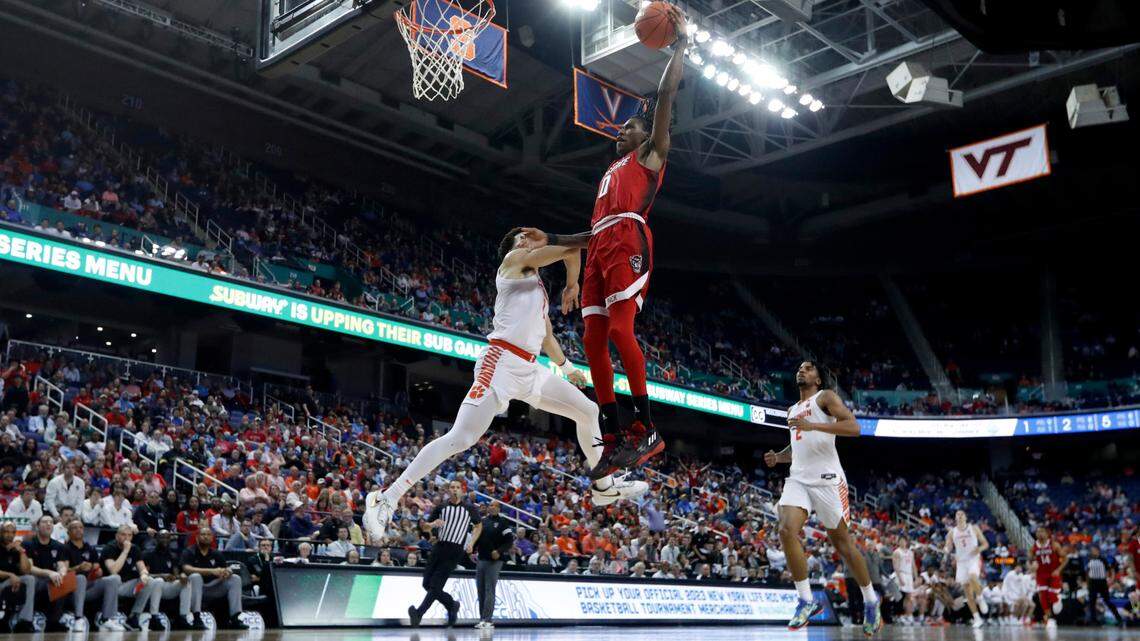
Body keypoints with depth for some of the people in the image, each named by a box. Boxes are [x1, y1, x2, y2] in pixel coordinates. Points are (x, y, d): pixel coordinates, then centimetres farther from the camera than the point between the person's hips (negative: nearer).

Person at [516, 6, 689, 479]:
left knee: (619, 330, -22)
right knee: (593, 341, -4)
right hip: (599, 250, 8)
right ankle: (614, 442, -5)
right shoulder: (609, 173, 36)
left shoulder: (650, 154, 16)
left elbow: (666, 95, 7)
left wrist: (680, 42, 7)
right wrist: (552, 240, 29)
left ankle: (646, 430, -18)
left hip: (628, 244, -8)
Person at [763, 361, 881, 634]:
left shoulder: (826, 397, 0)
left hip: (826, 478, -5)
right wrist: (778, 457, 12)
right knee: (787, 531, -17)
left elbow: (854, 428, -15)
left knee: (841, 541, 4)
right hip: (798, 478, 6)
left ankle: (871, 602, 23)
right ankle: (807, 601, -9)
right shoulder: (793, 410, 21)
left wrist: (812, 425, -24)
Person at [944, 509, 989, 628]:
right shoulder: (952, 532, 6)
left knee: (973, 577, -33)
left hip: (974, 559, -3)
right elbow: (948, 550, 7)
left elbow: (985, 544, 4)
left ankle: (980, 598, -6)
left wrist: (979, 549, -17)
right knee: (968, 592, 1)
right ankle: (977, 618, 9)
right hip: (961, 562, 3)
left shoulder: (974, 528, 1)